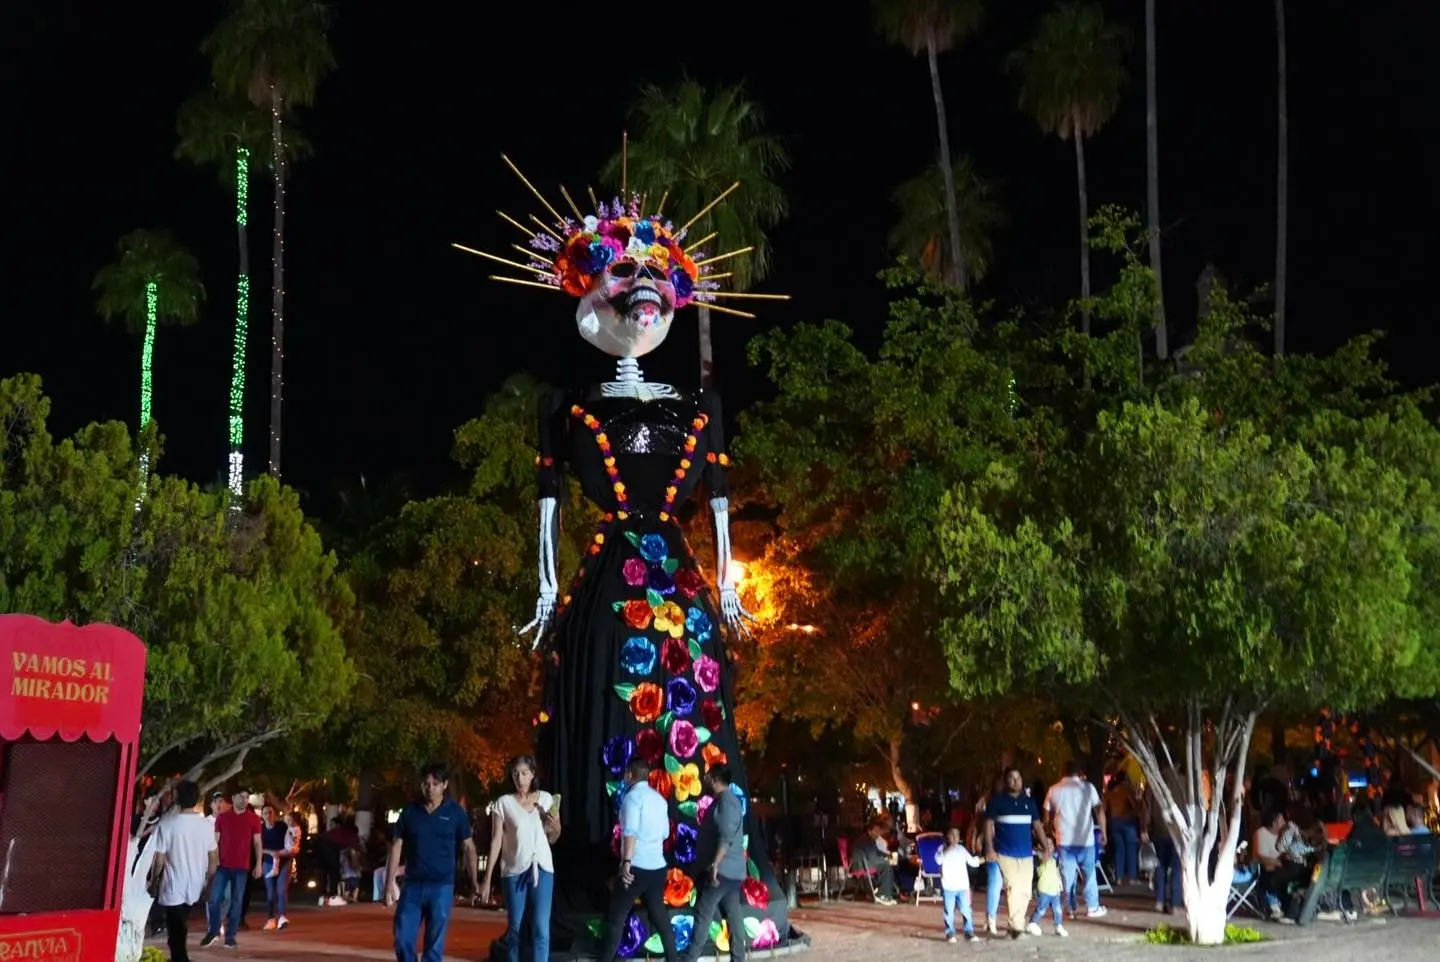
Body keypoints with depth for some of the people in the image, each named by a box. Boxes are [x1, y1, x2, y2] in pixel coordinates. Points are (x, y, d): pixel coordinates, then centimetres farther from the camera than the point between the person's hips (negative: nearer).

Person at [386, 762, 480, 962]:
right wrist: (390, 883, 1)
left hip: (441, 886, -2)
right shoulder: (409, 811, 3)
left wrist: (474, 882, -4)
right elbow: (397, 847, 6)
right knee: (402, 939, 1)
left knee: (434, 945, 2)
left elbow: (468, 847, 3)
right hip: (412, 885, 2)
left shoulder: (455, 812, -1)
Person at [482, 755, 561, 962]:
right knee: (515, 928, 5)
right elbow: (496, 841, -3)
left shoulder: (546, 798, 5)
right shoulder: (503, 802, -1)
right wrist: (487, 879, -6)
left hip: (542, 868, 1)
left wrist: (555, 826, -10)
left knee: (541, 929, -6)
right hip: (513, 871, -1)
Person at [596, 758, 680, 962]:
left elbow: (630, 831, -22)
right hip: (658, 866, 7)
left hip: (637, 867, -7)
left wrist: (626, 861, -29)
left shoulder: (633, 796, -8)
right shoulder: (659, 798, 12)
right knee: (659, 915, 15)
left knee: (616, 918, 1)